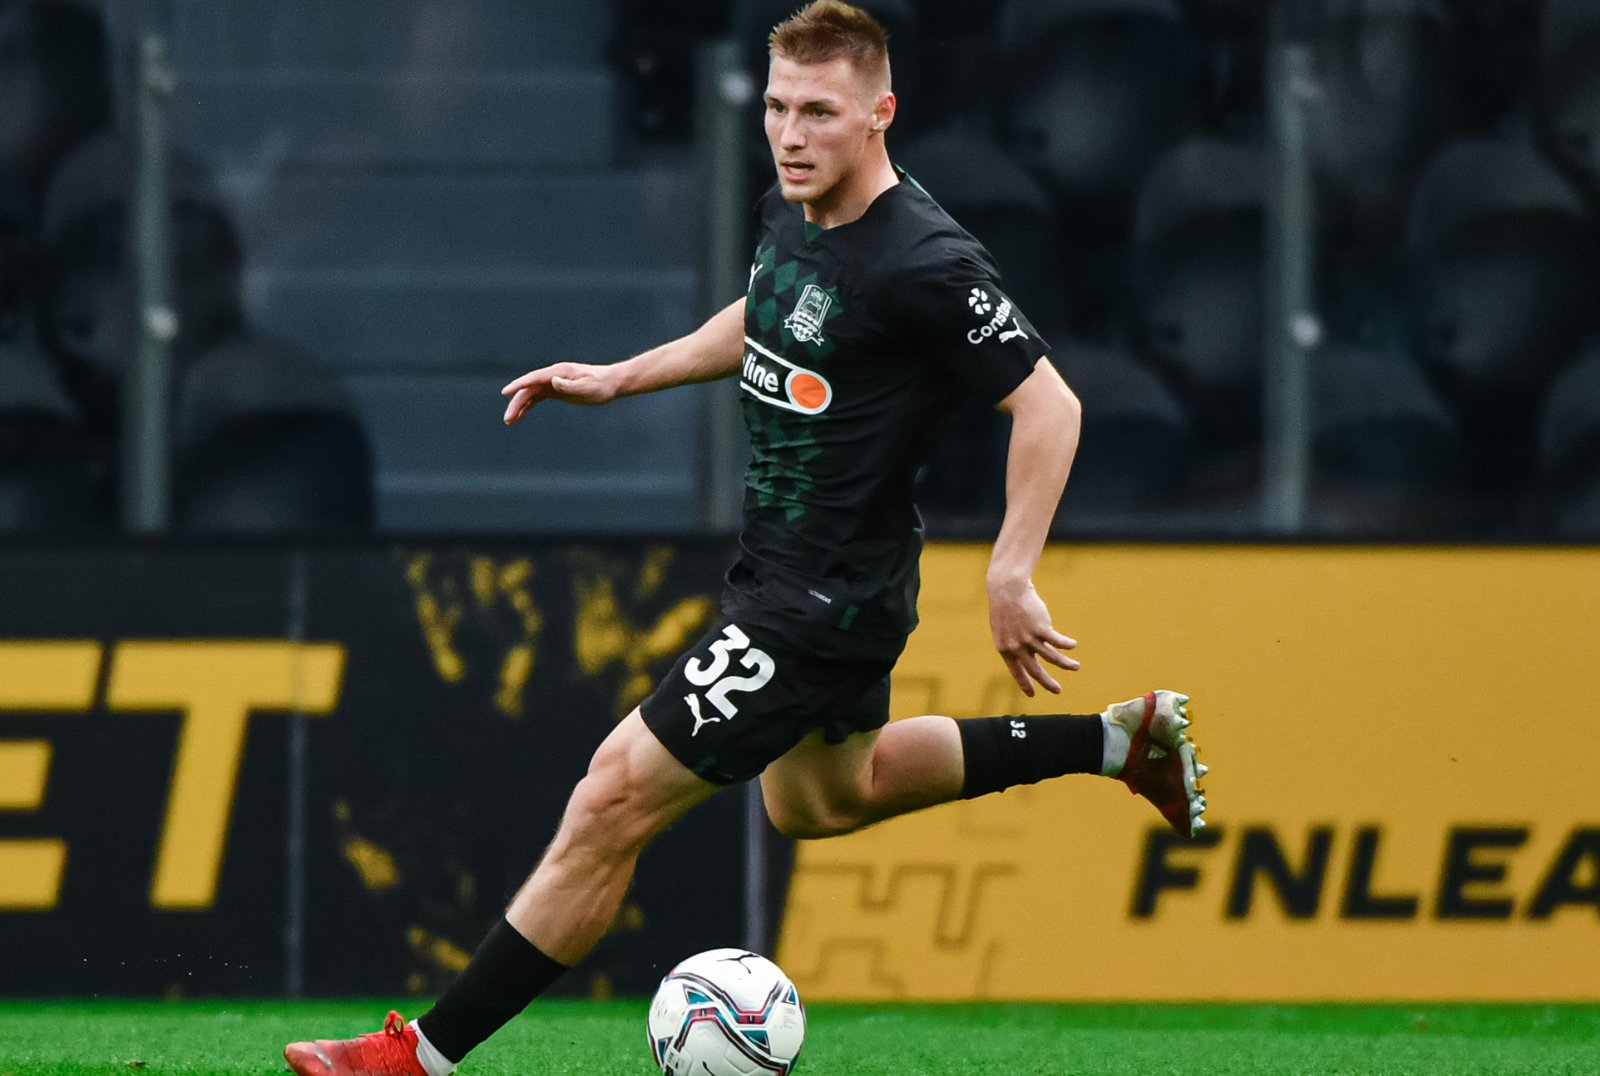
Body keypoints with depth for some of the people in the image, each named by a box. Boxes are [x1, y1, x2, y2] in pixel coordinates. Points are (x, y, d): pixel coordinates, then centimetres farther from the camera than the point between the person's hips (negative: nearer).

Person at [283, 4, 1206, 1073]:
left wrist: (1011, 578, -23)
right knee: (822, 797, 33)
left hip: (823, 604, -11)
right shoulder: (792, 211, 0)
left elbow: (1049, 406, -21)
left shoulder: (927, 263, -26)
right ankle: (1121, 739, 41)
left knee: (615, 802, -9)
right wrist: (618, 378, 17)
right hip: (779, 570, 11)